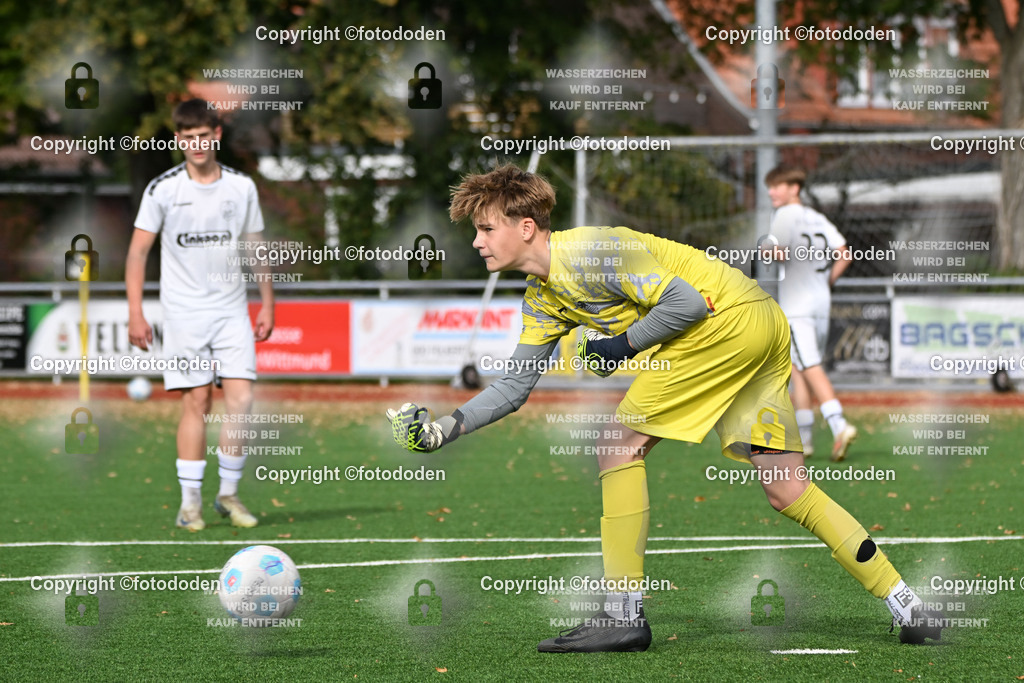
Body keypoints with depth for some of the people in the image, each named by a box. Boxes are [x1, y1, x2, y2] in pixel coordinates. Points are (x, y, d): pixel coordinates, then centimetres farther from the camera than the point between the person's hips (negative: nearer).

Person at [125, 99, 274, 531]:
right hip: (184, 312, -2)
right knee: (197, 401, -5)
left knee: (241, 398, -8)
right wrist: (135, 314, -7)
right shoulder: (162, 190, -3)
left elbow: (256, 248, 14)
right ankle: (190, 502, 1)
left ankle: (229, 494, 6)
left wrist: (267, 305, 11)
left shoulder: (242, 187, 4)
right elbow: (138, 252, -1)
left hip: (232, 310, 2)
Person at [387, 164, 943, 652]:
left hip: (732, 317, -10)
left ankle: (623, 613, -10)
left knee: (619, 444, -10)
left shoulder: (589, 252, -16)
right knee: (786, 490, 6)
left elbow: (687, 302, -18)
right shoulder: (542, 298, 15)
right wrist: (444, 428, 6)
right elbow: (516, 385, 18)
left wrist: (623, 344, -10)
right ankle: (904, 606, 8)